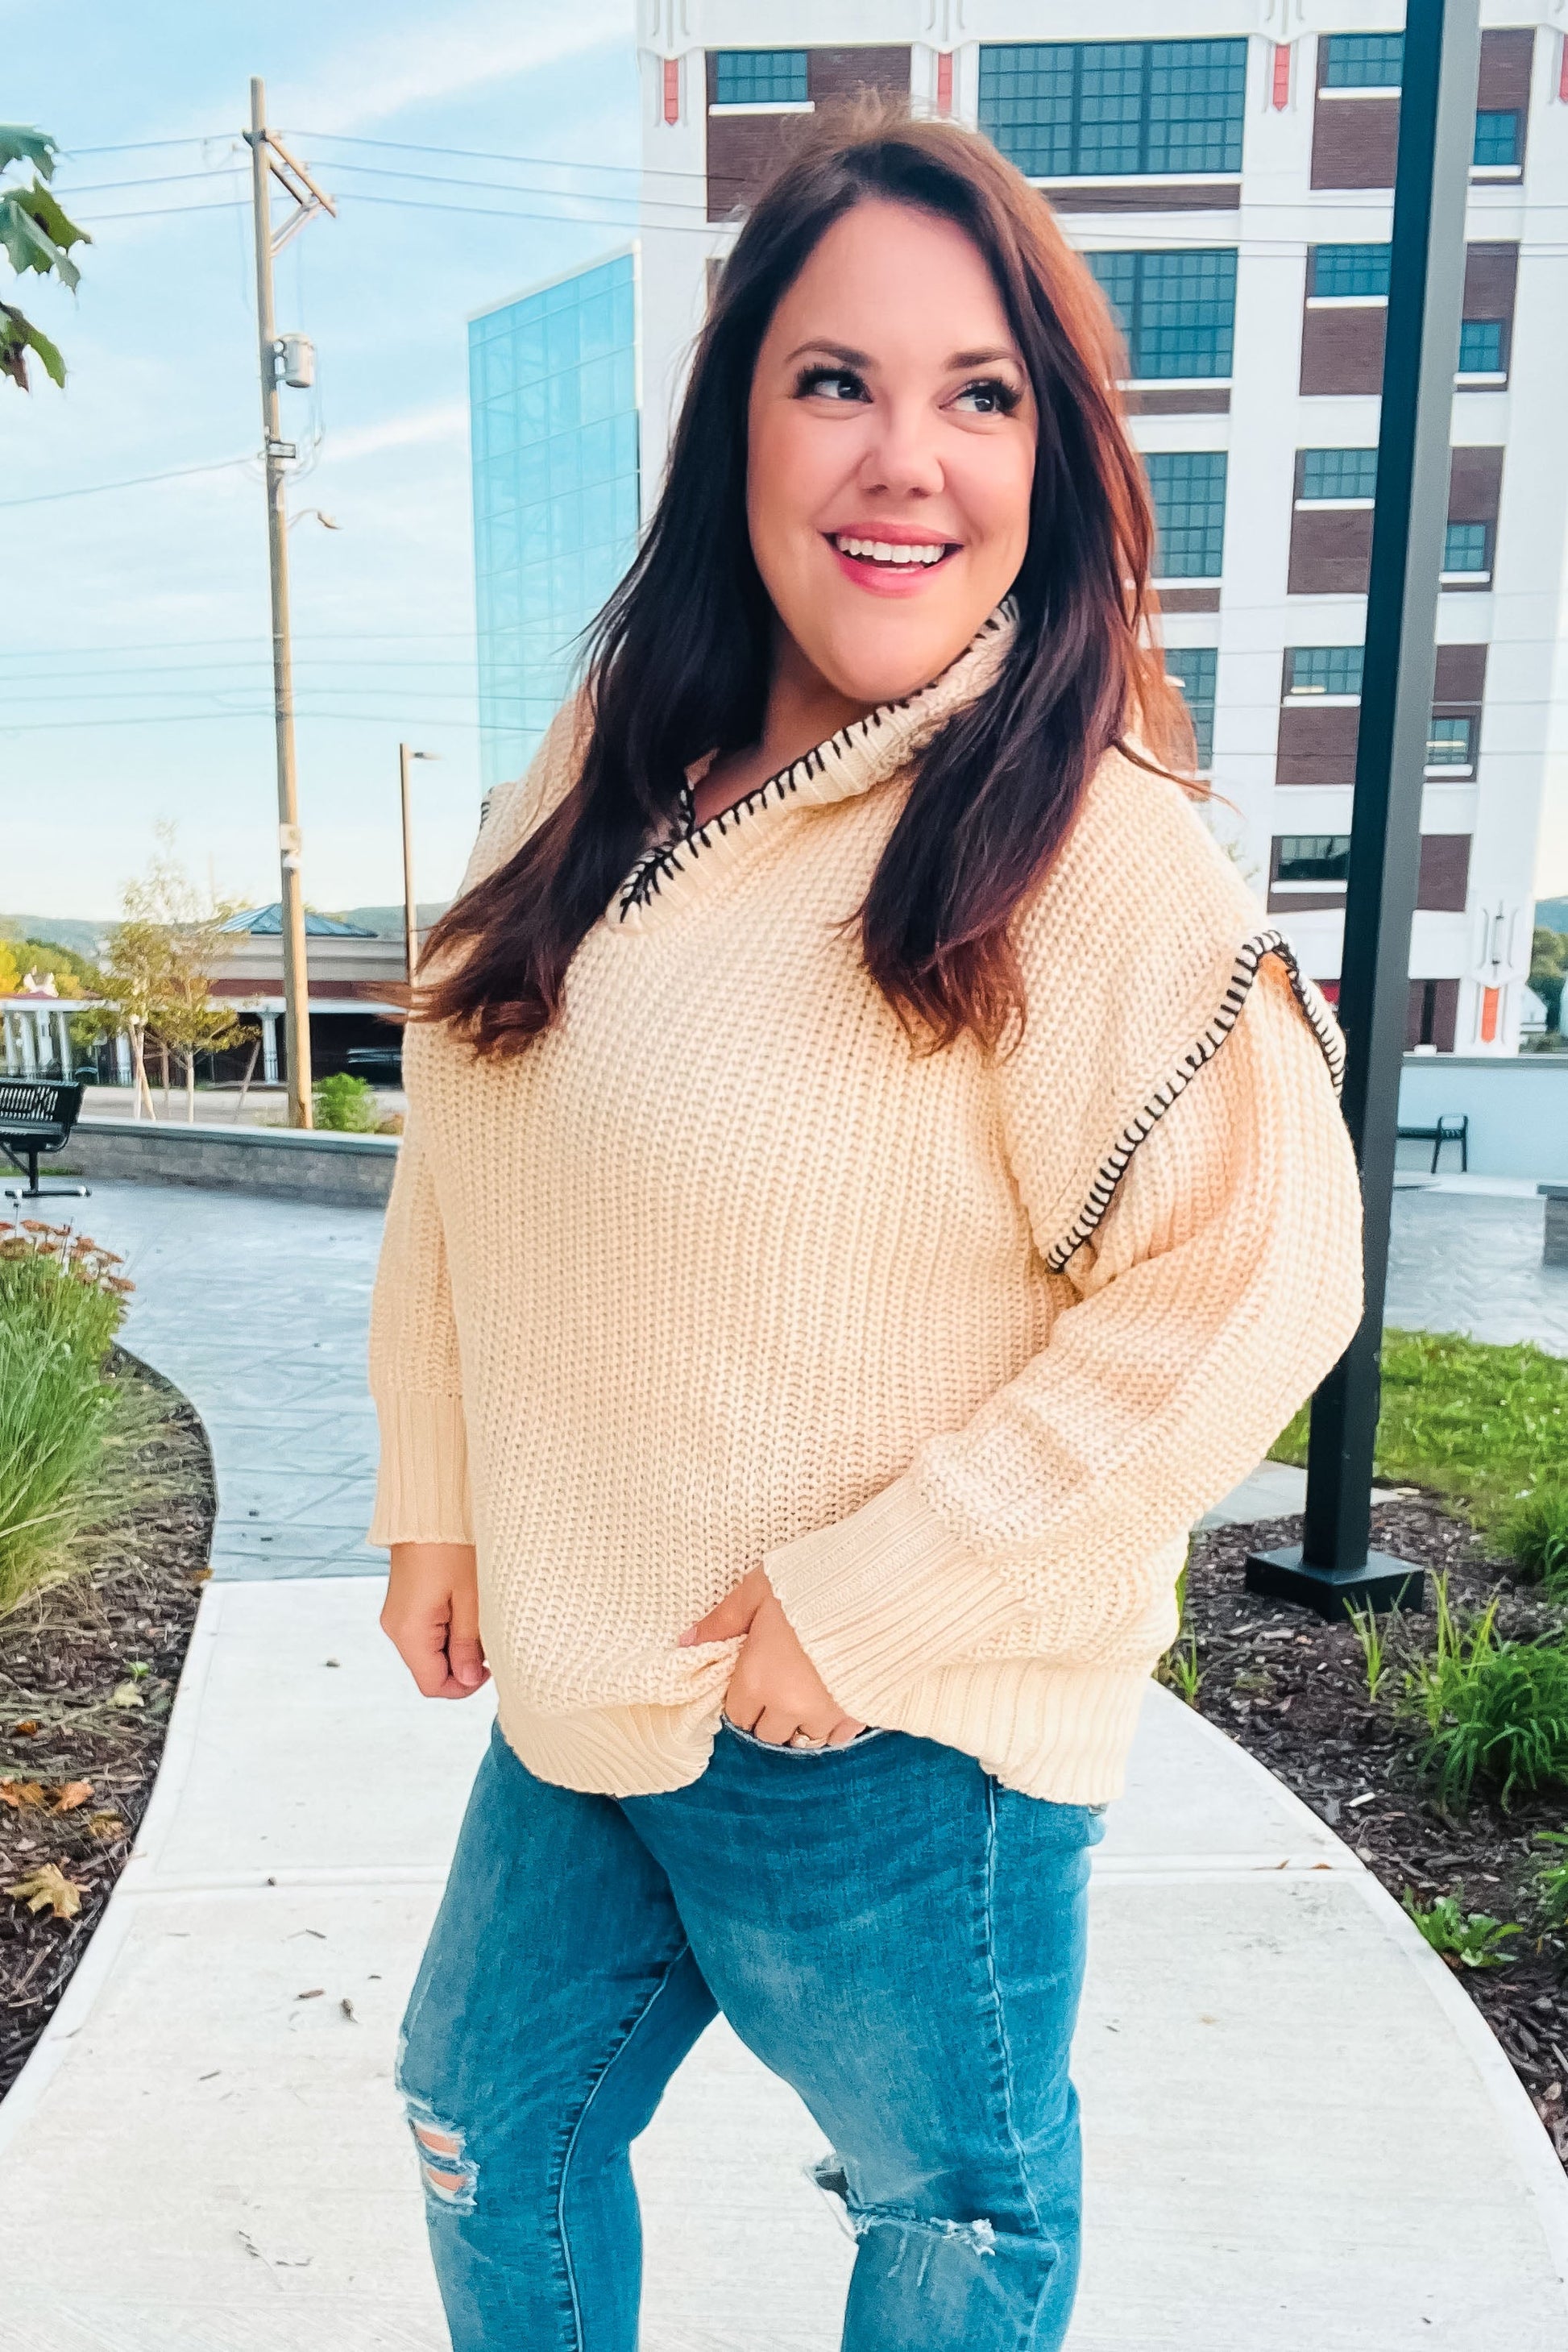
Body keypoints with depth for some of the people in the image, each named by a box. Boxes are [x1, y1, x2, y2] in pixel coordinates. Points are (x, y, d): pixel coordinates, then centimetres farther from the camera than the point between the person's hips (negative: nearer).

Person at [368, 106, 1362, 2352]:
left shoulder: (1098, 858, -21)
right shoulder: (599, 787, 0)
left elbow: (1247, 1286, -24)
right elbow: (458, 1166, 7)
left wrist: (871, 1602, -21)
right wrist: (436, 1498, 8)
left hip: (899, 1745, -6)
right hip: (578, 1683, 7)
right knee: (489, 2122, 28)